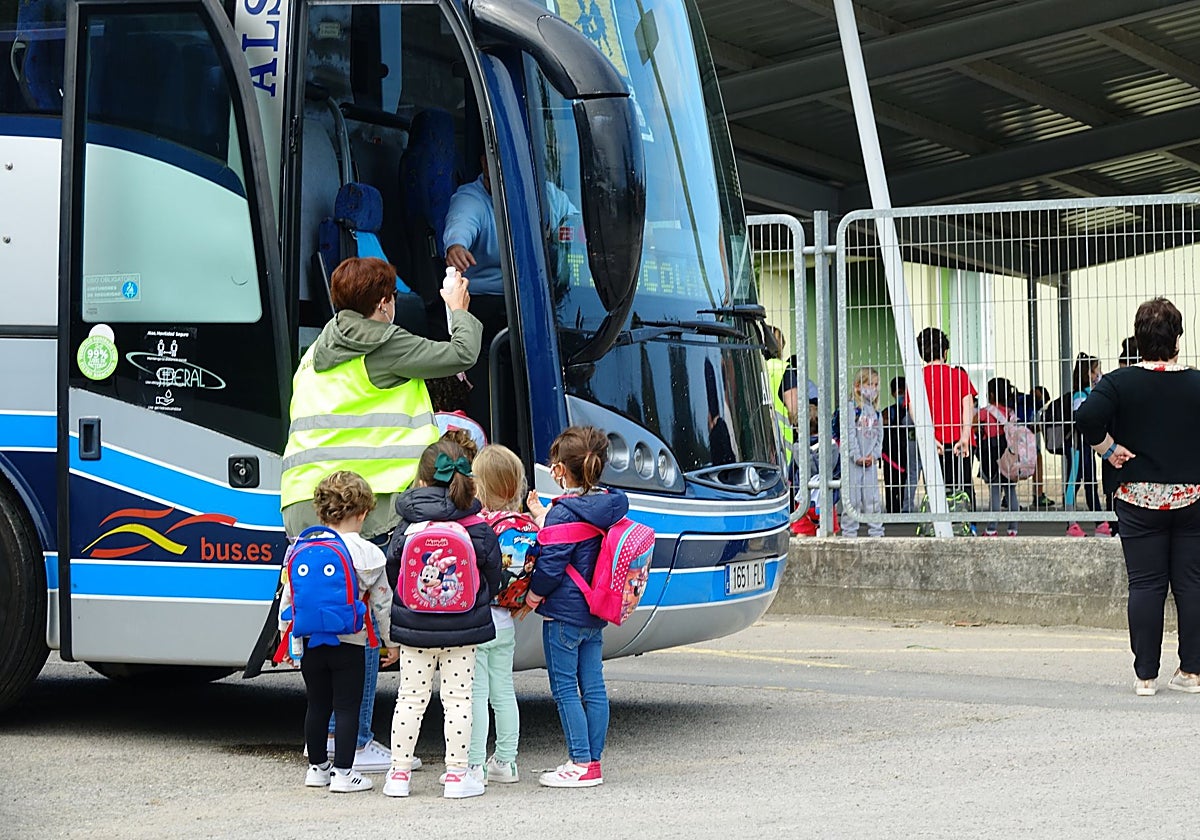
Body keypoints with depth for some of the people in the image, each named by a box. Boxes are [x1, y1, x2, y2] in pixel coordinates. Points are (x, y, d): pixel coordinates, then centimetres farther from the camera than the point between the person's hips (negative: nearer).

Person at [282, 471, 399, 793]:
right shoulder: (368, 554, -8)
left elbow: (288, 596, 9)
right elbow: (382, 602, -3)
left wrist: (286, 634, 20)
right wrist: (392, 641, 7)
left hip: (310, 640, 4)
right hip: (349, 643, -4)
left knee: (317, 705, 14)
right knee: (347, 707, 1)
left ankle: (317, 767, 22)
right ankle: (343, 772, 0)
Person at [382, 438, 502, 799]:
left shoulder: (406, 528, -6)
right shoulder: (478, 529, -7)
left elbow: (390, 576, 3)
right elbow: (493, 578, 3)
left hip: (414, 630, 1)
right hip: (463, 631, -1)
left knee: (410, 698, 9)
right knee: (458, 699, 5)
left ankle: (399, 773, 12)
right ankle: (457, 774, 6)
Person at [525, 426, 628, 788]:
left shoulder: (563, 513, -17)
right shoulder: (611, 507, 7)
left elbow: (551, 564, -19)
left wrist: (534, 594, -1)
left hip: (564, 613, -8)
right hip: (595, 615, 8)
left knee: (565, 689, -2)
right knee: (593, 686, 10)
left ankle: (581, 764, -4)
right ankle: (592, 760, 14)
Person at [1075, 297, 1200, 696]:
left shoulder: (1120, 382, -6)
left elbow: (1087, 416, -22)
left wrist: (1107, 449, -8)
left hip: (1139, 497, -1)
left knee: (1145, 585, 3)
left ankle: (1146, 675, 4)